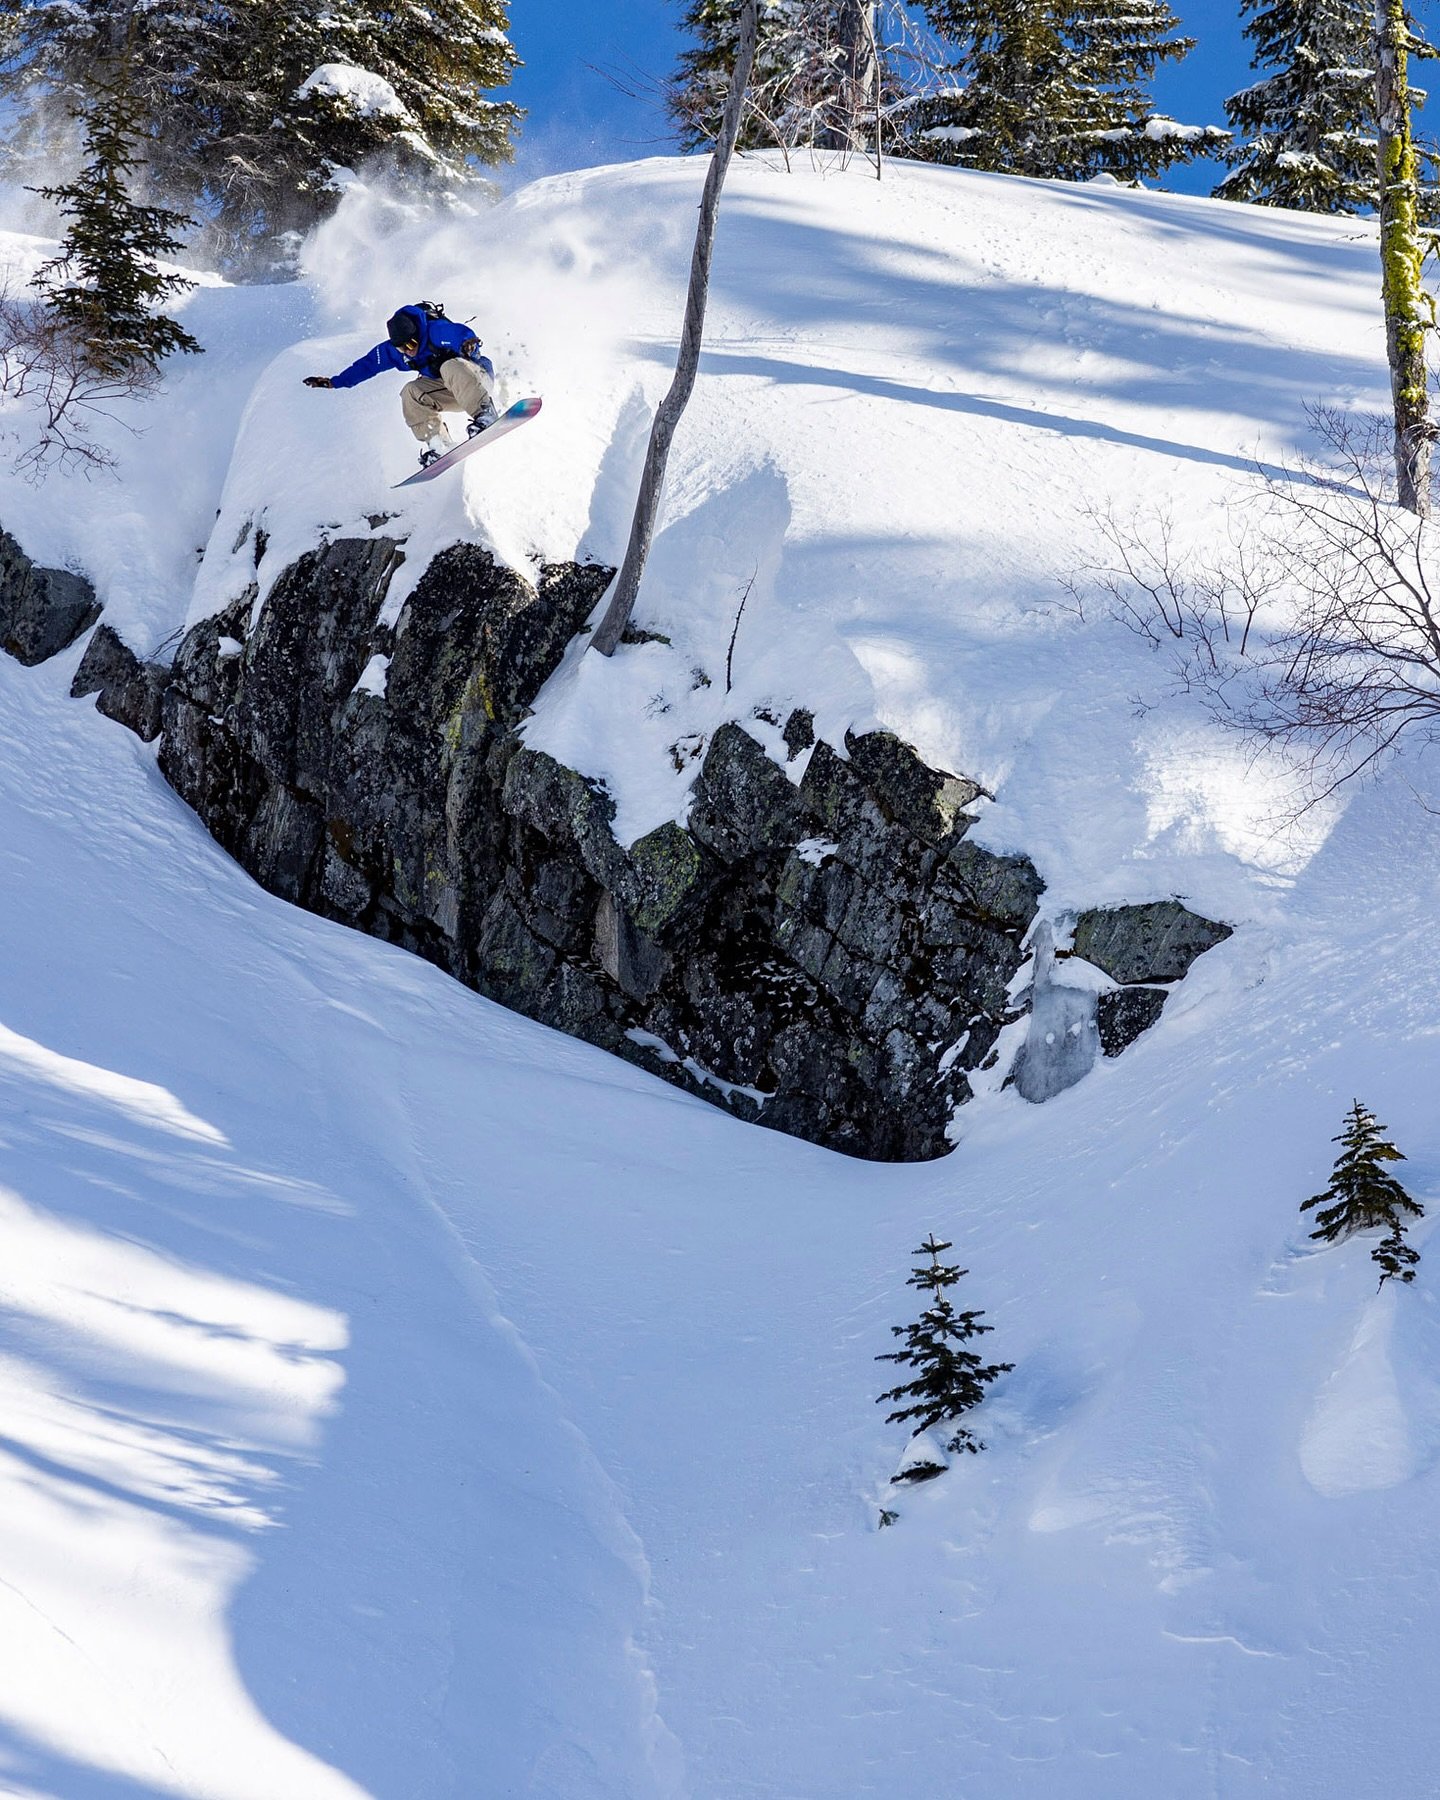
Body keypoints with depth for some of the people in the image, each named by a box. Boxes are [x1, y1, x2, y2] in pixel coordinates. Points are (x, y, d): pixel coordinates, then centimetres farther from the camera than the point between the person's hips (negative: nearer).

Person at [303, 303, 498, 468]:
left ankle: (485, 416, -45)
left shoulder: (437, 330, -23)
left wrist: (468, 345, -57)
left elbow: (464, 335, -34)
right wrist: (334, 381, 4)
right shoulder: (392, 350, -5)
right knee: (411, 393, -19)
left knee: (450, 368, -36)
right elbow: (367, 365, 4)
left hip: (477, 377, -6)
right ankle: (436, 446, -24)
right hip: (448, 391, 6)